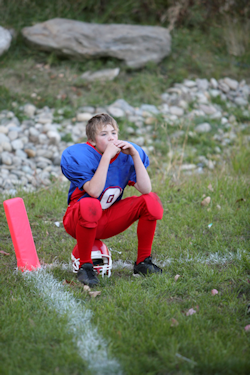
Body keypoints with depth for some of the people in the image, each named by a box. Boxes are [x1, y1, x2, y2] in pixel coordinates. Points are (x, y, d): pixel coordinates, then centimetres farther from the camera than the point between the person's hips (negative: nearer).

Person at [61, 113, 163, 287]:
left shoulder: (125, 154, -4)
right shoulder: (79, 156, -16)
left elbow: (146, 189, -16)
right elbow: (94, 191, -32)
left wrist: (135, 155, -20)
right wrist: (106, 156, -32)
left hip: (110, 220, 5)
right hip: (78, 220, -5)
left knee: (151, 200, -13)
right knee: (90, 205, -40)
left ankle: (143, 262, -1)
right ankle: (85, 266, -20)